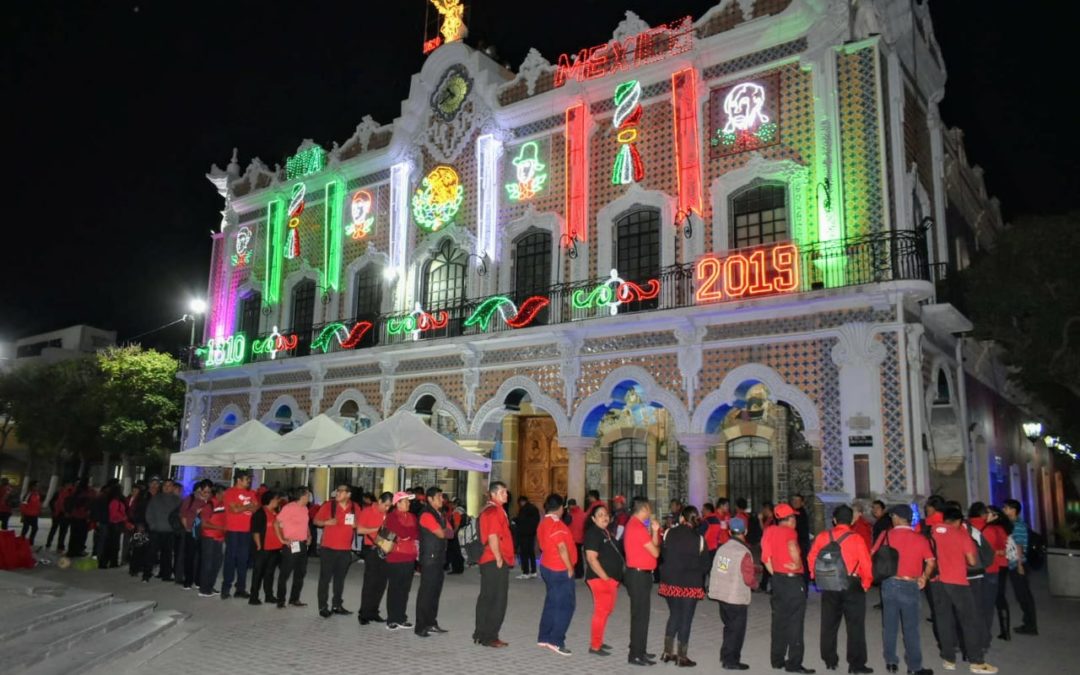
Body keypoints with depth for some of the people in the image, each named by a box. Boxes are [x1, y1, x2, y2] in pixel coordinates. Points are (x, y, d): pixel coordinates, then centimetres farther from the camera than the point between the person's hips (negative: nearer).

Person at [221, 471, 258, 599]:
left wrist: (241, 507, -10)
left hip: (247, 531, 6)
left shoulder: (250, 493, 14)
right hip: (233, 531, -6)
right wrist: (248, 506, -2)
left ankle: (241, 589, 14)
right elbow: (235, 509, -15)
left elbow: (256, 508, 6)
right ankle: (226, 589, 5)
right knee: (231, 559, -2)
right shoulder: (230, 492, -5)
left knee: (243, 560, 8)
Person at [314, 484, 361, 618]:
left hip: (345, 549, 3)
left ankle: (337, 605, 21)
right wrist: (326, 522, -20)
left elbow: (359, 525, 14)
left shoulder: (355, 508, 2)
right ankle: (323, 607, 7)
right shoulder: (328, 505, -6)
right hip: (328, 548, -3)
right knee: (325, 578, 0)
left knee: (340, 578, 11)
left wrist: (355, 525, -9)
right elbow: (316, 520, -1)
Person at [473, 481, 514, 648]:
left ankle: (481, 634, 23)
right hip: (495, 562, -10)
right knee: (497, 601, -3)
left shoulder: (488, 509, 17)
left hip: (489, 561, 10)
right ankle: (489, 637, 3)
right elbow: (493, 537, -23)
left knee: (486, 599, 15)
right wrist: (499, 559, -16)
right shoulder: (494, 511, -15)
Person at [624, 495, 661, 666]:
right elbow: (655, 552, -16)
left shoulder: (634, 525, 14)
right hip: (639, 575, -10)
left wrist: (654, 531, 2)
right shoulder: (638, 527, -19)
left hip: (639, 574, 10)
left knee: (640, 614, 17)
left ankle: (638, 650, 27)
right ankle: (636, 655, 1)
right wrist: (655, 545, 5)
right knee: (640, 615, -5)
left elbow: (650, 547, 13)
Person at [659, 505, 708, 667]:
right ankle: (681, 657, 13)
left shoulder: (668, 534, -6)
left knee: (674, 615, 19)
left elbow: (662, 555, 0)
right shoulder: (699, 539, -11)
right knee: (686, 619, 7)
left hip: (670, 581, 3)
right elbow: (705, 565, -5)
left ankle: (667, 652, 22)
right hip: (691, 585, -3)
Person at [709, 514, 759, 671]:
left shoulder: (721, 549, 1)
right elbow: (749, 579, -17)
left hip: (721, 595, 7)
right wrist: (755, 583, 4)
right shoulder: (744, 553, -19)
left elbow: (714, 571, 8)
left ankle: (726, 656, 31)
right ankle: (731, 660, 14)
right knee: (737, 630, 8)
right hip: (737, 598, -7)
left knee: (729, 627, 22)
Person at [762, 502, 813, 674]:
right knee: (795, 622, 0)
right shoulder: (789, 531, -12)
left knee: (779, 620, 15)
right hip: (793, 579, -7)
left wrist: (775, 574, 12)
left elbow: (766, 558, 7)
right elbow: (792, 547, -32)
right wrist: (798, 564, -18)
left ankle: (777, 659, 22)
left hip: (778, 579, 7)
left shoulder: (771, 531, 6)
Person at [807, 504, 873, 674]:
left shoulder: (822, 537, -1)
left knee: (829, 624, 14)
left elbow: (812, 558, 2)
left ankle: (829, 660, 22)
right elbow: (866, 564, -13)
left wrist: (817, 577, 13)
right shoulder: (856, 539, -10)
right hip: (852, 585, -3)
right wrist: (866, 583, 2)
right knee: (855, 626, 6)